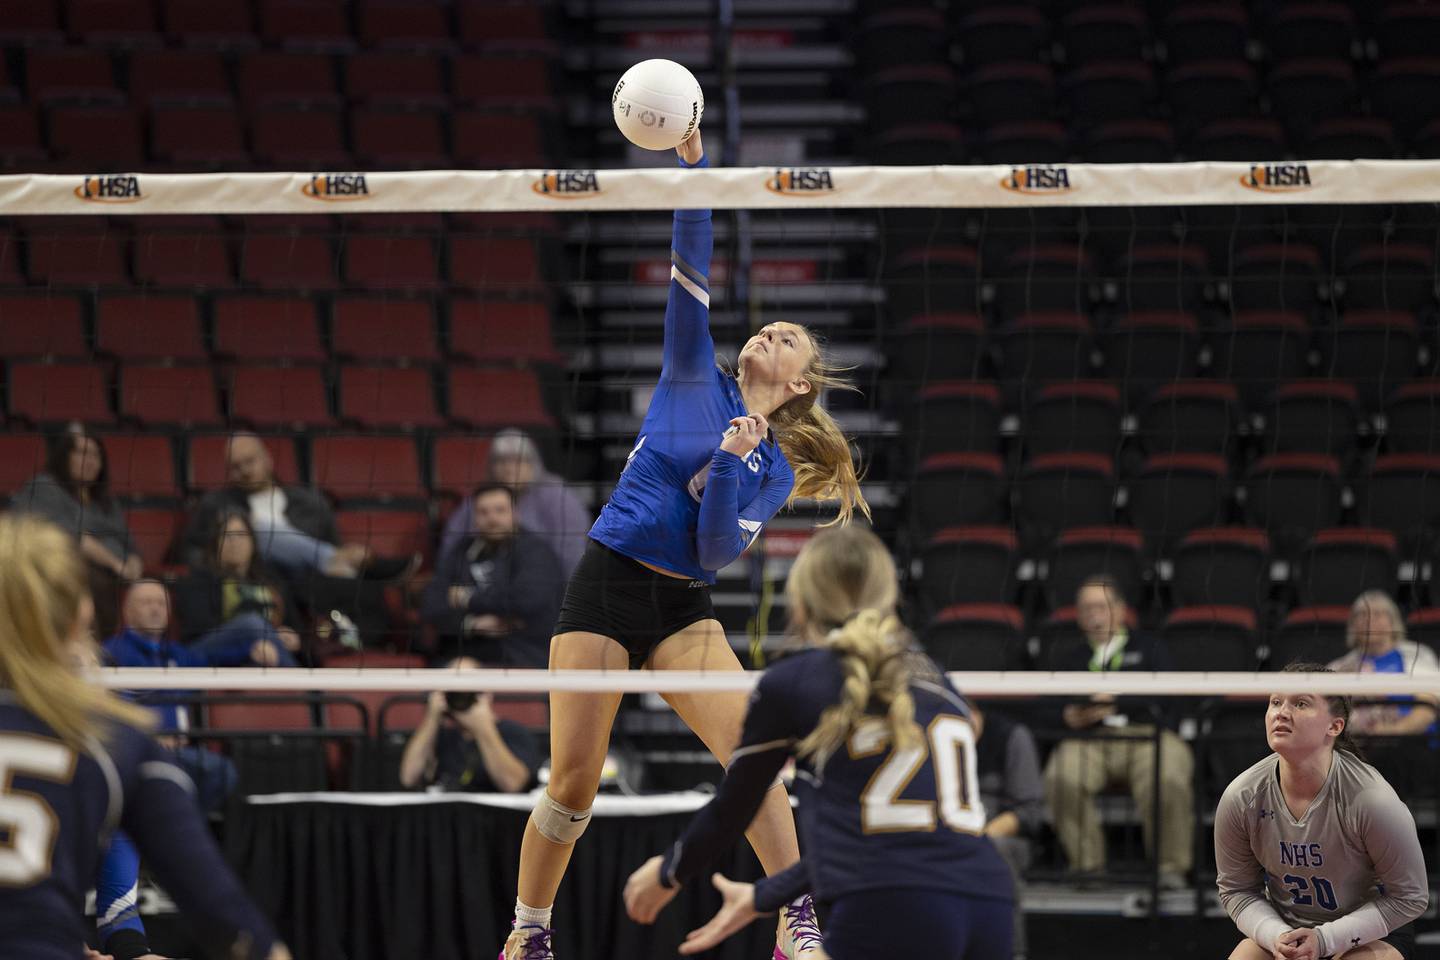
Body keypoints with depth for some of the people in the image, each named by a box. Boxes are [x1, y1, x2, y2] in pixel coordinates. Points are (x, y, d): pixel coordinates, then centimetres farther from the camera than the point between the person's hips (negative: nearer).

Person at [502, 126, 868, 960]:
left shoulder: (777, 472, 8)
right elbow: (691, 271, -1)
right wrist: (693, 166, -11)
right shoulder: (696, 376, 8)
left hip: (682, 608, 1)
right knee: (575, 780, -5)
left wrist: (729, 463, -16)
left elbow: (717, 552, -4)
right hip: (606, 585, -1)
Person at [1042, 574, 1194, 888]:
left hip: (1147, 735, -1)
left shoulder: (1147, 649, 25)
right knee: (1062, 779, -35)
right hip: (1089, 739, 1)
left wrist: (1114, 703, -12)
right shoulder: (1069, 658, 31)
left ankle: (1171, 866, -24)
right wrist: (1067, 716, -11)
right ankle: (1086, 864, -23)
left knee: (1167, 779, -37)